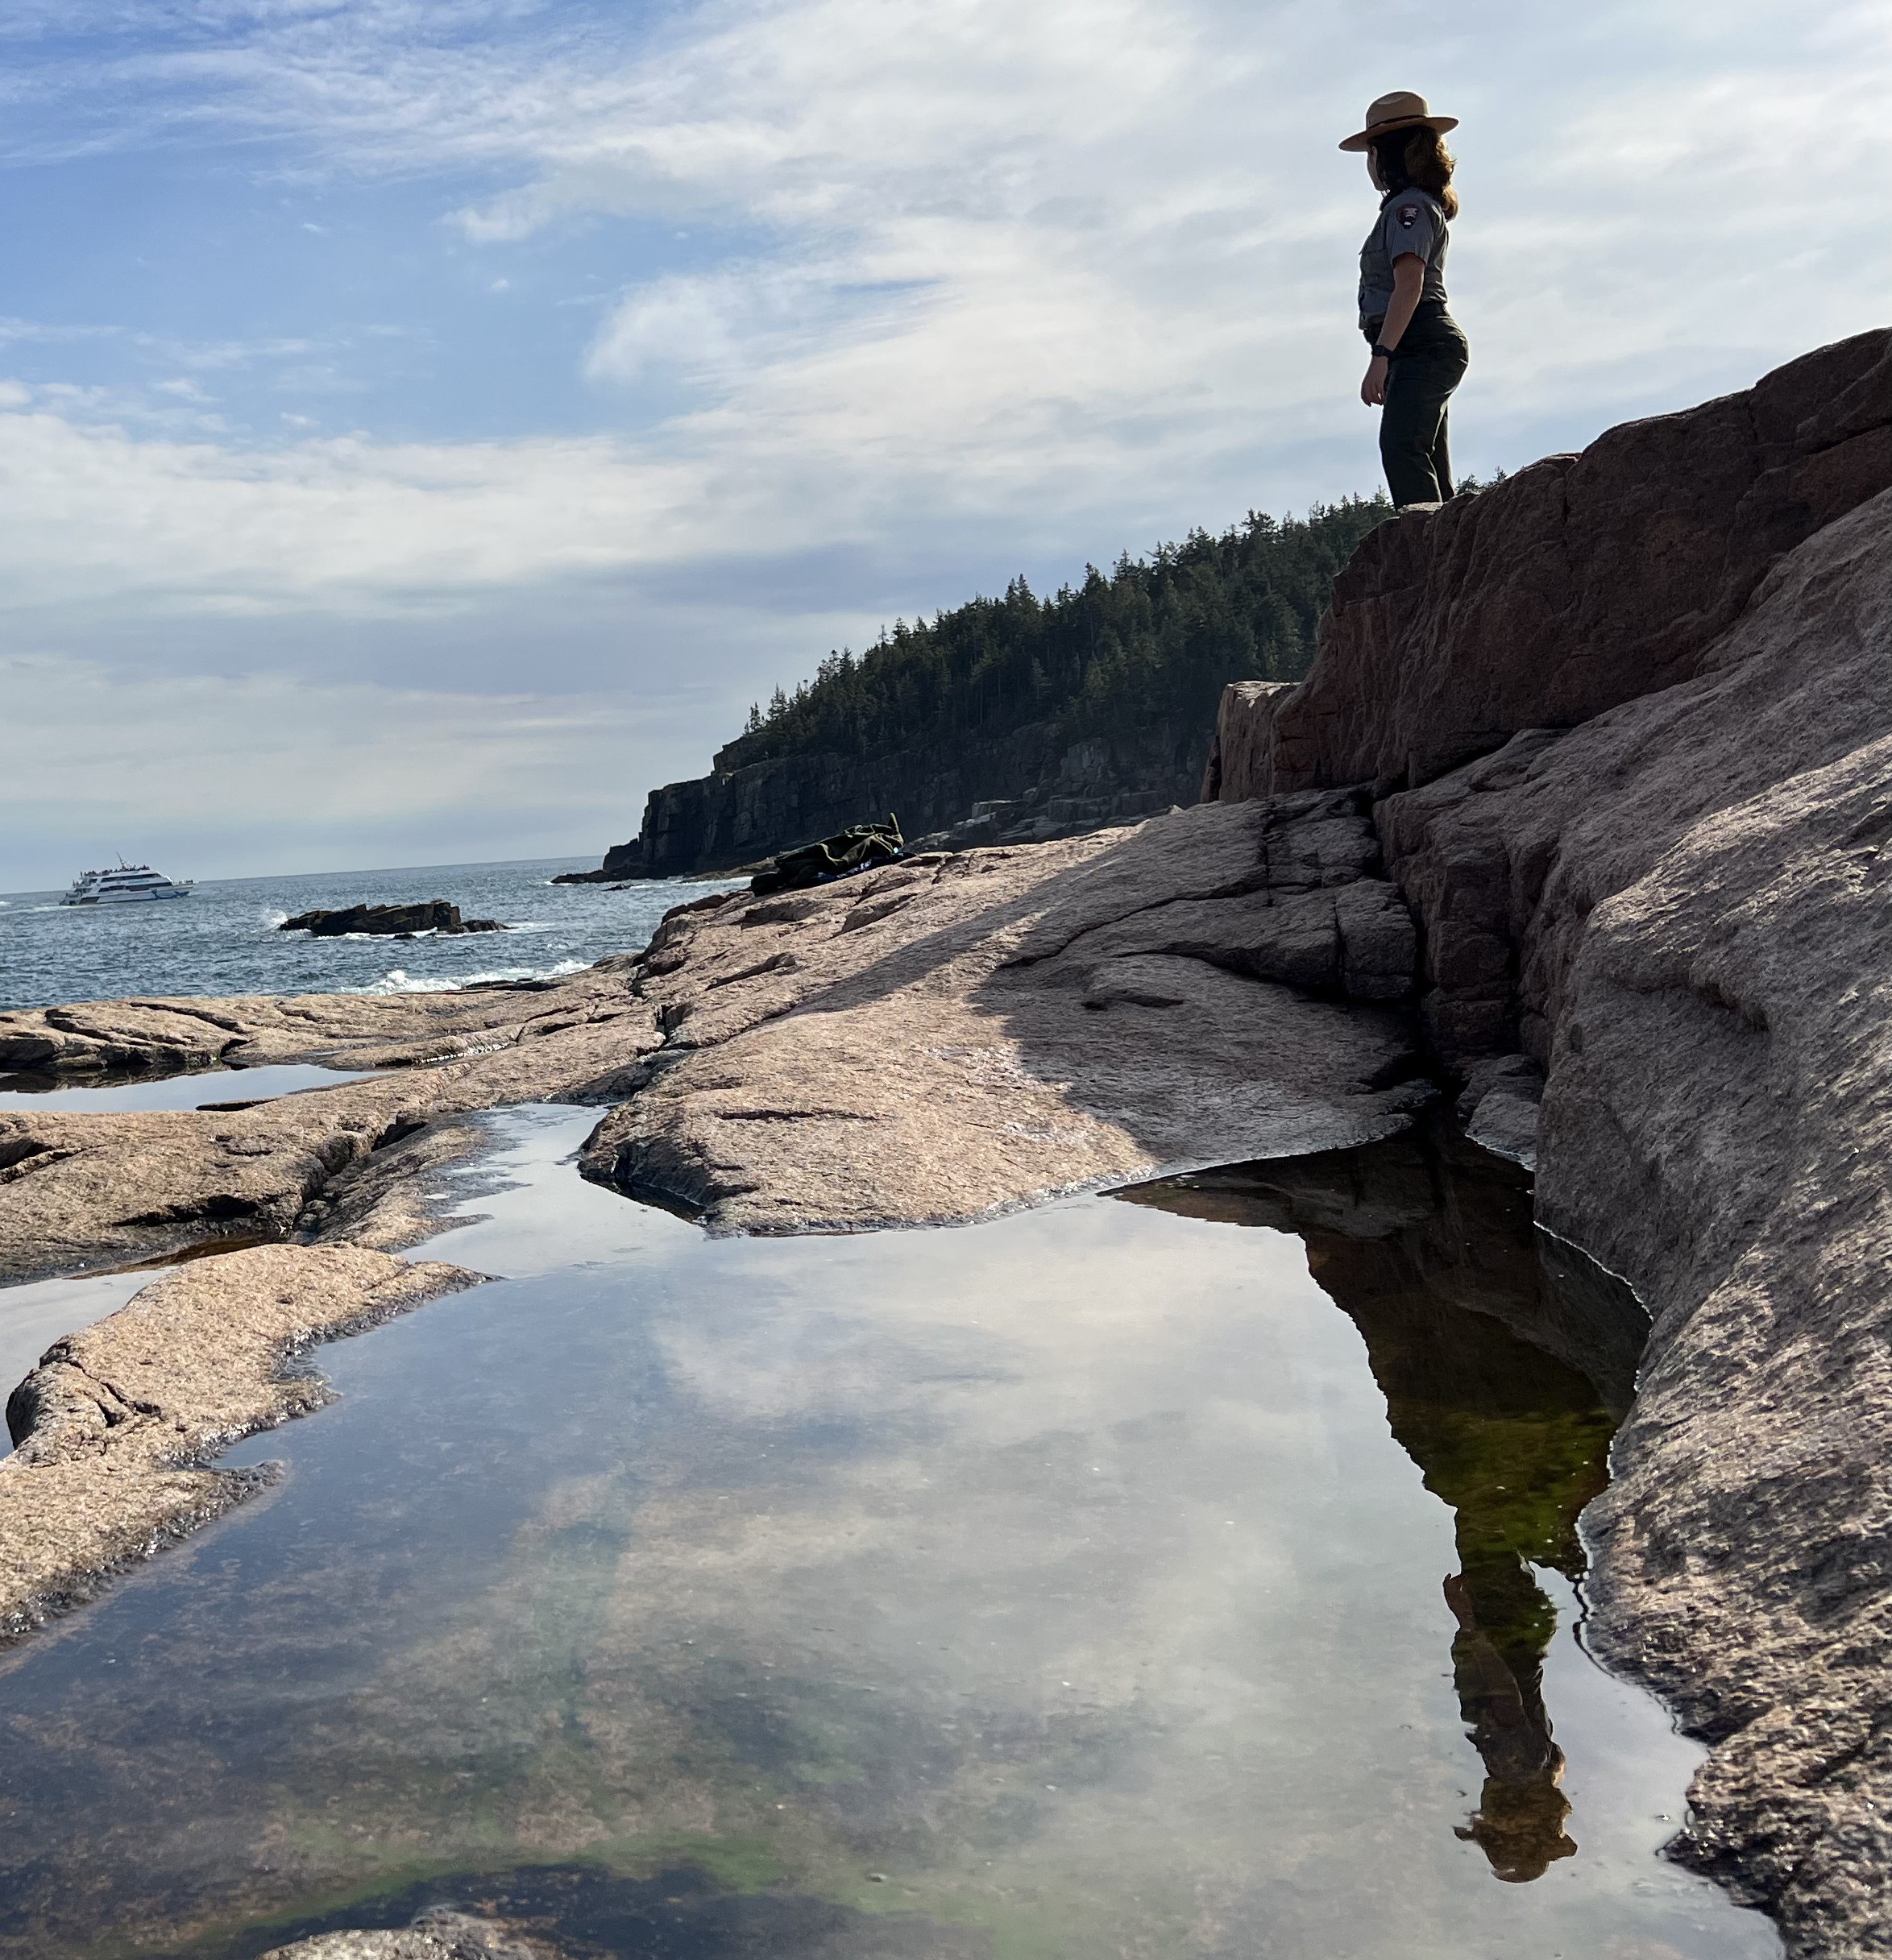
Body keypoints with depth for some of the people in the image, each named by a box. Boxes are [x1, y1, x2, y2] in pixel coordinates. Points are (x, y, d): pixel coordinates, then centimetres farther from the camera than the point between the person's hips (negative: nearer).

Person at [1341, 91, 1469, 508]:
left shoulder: (1409, 206, -7)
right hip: (1433, 347, 11)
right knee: (1430, 469, 7)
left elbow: (1409, 285, -19)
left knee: (1400, 448, -26)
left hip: (1422, 344, -11)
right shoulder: (1428, 204, 25)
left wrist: (1382, 354, -26)